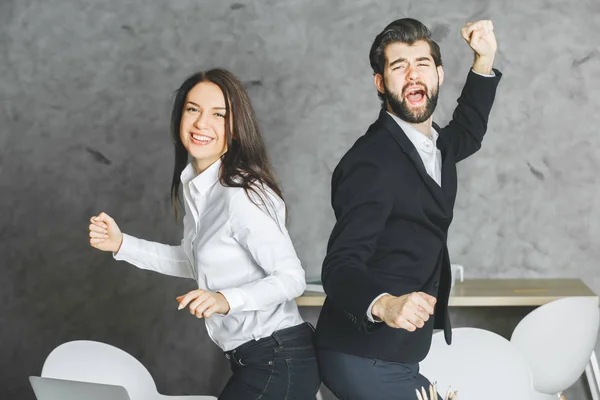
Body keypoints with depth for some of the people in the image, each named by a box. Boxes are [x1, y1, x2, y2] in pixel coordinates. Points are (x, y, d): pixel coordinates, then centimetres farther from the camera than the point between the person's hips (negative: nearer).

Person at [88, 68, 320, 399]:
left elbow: (292, 278, -20)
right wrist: (122, 245, 12)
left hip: (280, 362, -9)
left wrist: (226, 299, -33)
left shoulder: (241, 195, -21)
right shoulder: (193, 185, 6)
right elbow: (195, 261, 18)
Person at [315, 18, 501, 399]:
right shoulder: (373, 161, -20)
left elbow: (466, 133, 32)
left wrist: (485, 60, 20)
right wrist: (384, 305, -47)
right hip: (367, 363, -9)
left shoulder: (435, 146, 7)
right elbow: (340, 267, -26)